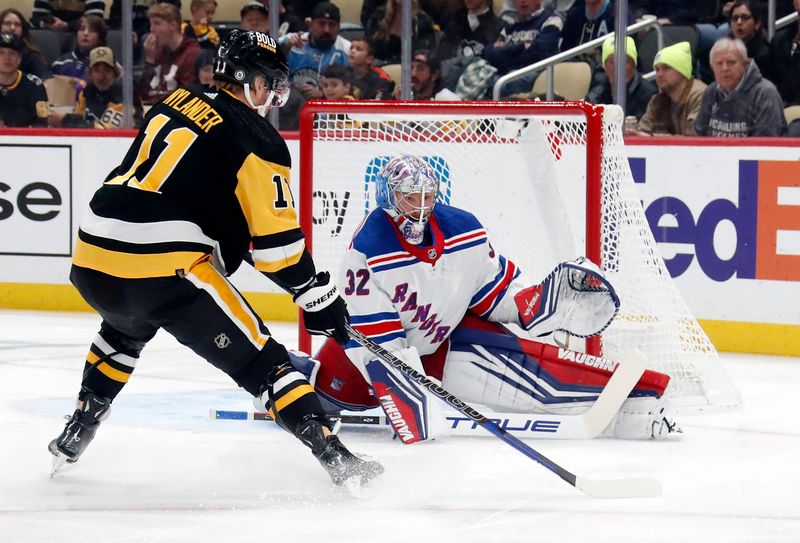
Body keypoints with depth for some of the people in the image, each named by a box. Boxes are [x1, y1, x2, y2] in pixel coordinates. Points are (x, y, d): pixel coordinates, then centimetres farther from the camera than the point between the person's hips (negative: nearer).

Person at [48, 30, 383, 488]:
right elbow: (276, 238, -6)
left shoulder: (175, 105, 19)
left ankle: (77, 433, 40)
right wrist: (319, 297, 3)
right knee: (259, 359, -3)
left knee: (125, 329, 39)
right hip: (166, 271, -7)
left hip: (92, 261, 7)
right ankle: (334, 456, -12)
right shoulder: (256, 139, -2)